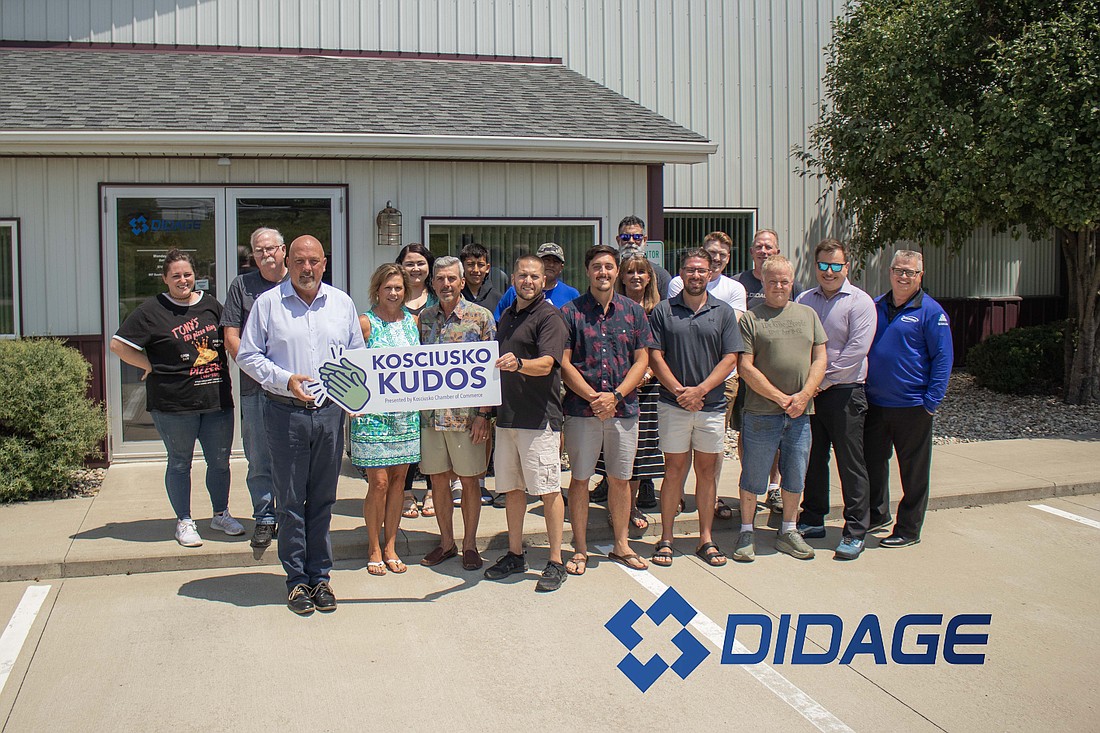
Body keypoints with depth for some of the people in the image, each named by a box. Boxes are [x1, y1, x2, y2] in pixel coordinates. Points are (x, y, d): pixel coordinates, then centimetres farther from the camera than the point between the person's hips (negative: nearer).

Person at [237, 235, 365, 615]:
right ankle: (297, 580, 14)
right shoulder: (268, 303, 1)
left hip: (330, 412, 2)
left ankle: (320, 575, 20)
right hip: (285, 413, -2)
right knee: (291, 500, 3)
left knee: (323, 499, 9)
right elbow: (248, 355, 1)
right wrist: (285, 379, -13)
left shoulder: (342, 303, 9)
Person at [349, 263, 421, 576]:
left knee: (398, 480, 9)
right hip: (373, 413, -4)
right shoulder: (366, 322, -4)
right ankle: (374, 549, 13)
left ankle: (390, 547, 20)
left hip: (407, 412, 5)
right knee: (379, 482, -3)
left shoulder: (413, 320, 9)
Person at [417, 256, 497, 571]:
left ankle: (469, 544, 19)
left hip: (467, 415, -4)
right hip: (430, 415, 4)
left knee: (469, 480, 6)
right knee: (438, 479, 11)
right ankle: (446, 542, 25)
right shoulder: (425, 318, 9)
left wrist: (484, 414, -11)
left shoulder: (481, 317, -4)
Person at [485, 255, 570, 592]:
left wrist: (518, 364, -40)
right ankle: (515, 554, 24)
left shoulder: (548, 317, -6)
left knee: (548, 489, -3)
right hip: (507, 415, 8)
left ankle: (556, 562, 4)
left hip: (539, 416, -7)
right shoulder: (506, 316, 18)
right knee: (511, 488, 12)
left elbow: (546, 364, -20)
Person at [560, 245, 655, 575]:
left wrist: (615, 396, -10)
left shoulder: (633, 311, 7)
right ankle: (580, 549, 16)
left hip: (624, 408, 2)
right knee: (580, 478, 4)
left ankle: (621, 545, 25)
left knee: (621, 479, 11)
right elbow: (564, 363, -4)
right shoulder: (570, 312, 0)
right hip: (581, 409, -2)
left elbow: (641, 360, 3)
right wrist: (593, 397, -14)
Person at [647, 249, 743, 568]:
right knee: (674, 470, 2)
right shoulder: (664, 310, 3)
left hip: (712, 406, 1)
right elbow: (655, 356, -1)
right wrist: (679, 391, -12)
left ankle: (706, 539, 16)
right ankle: (666, 539, 10)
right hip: (673, 405, -1)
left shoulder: (723, 312, 6)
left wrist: (700, 390, -12)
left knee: (706, 470, 8)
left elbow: (730, 359, 0)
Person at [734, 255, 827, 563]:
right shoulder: (751, 318, -1)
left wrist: (804, 395, -7)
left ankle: (788, 532, 27)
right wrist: (780, 397, -12)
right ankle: (746, 533, 17)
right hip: (761, 411, -4)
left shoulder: (808, 314, 13)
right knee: (754, 475, 4)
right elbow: (746, 367, -8)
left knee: (795, 476, 12)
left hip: (800, 412, 4)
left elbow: (820, 358, 8)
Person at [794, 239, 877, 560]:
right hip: (809, 392, 5)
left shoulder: (859, 302, -4)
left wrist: (824, 381, -12)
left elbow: (856, 350, -13)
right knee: (813, 459, 13)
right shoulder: (804, 300, 10)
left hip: (843, 392, -5)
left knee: (850, 464, -1)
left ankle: (855, 532, 6)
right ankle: (812, 520, 25)